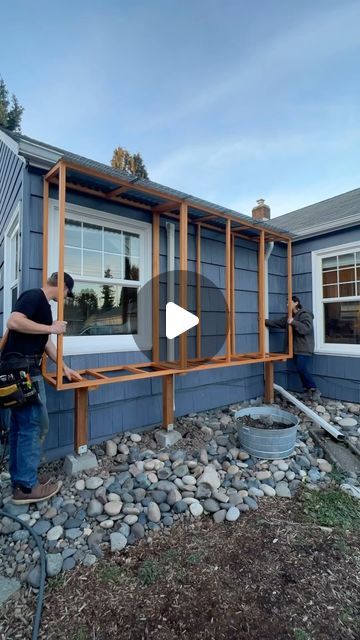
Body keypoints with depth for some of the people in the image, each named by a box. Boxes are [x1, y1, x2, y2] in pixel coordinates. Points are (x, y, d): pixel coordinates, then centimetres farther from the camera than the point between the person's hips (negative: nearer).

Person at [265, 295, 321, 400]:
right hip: (296, 348, 9)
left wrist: (293, 323, -25)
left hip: (304, 349, -8)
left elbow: (307, 328, -24)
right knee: (300, 370, 8)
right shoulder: (291, 316, 15)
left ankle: (315, 390, 0)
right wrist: (265, 321, 5)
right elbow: (278, 323, 13)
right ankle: (308, 390, 18)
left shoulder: (305, 314, -10)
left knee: (302, 369, -14)